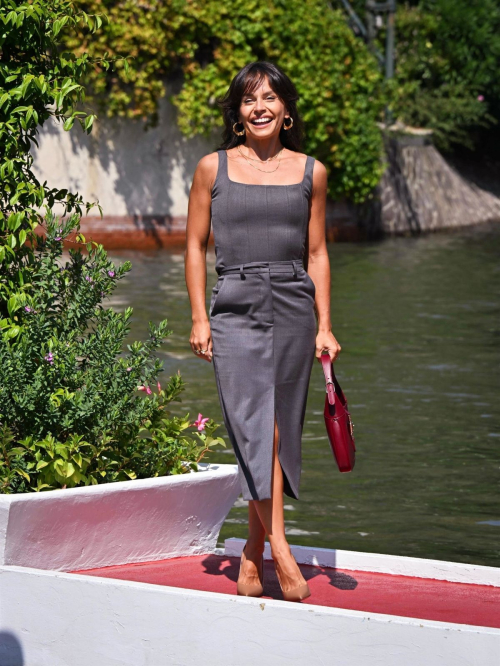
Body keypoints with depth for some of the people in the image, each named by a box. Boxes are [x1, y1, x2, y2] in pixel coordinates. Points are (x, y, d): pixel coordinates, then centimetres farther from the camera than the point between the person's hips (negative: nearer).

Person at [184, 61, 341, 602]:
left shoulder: (310, 172, 8)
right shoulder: (213, 168, 5)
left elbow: (316, 253, 12)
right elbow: (195, 245, 8)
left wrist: (324, 326, 6)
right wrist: (199, 318, 0)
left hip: (294, 307, 2)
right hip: (236, 308, -2)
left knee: (278, 437, 3)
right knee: (257, 431, -15)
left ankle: (253, 555, 15)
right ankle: (282, 554, -16)